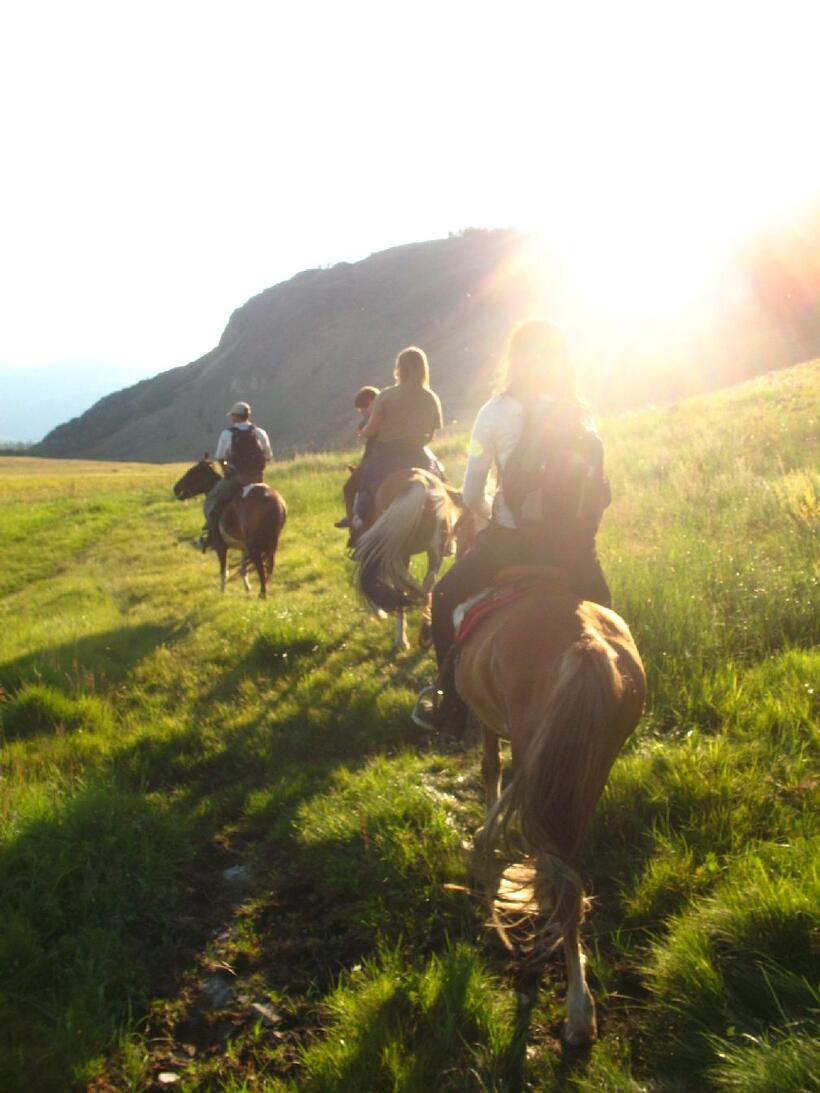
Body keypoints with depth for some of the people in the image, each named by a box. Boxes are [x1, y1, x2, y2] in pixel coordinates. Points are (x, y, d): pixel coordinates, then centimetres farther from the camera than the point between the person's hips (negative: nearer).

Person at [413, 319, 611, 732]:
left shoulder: (495, 412, -8)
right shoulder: (580, 413, 2)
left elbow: (472, 496, -5)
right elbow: (600, 492, 4)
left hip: (508, 540, -3)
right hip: (571, 546, 3)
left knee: (446, 601, 20)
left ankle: (451, 707, 23)